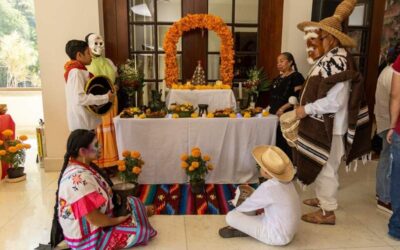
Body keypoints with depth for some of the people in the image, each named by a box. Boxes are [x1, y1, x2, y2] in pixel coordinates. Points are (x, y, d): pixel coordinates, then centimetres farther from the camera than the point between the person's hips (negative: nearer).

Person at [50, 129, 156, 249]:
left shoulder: (78, 167, -3)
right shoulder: (80, 178, -34)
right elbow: (93, 218, -30)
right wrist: (116, 220, -14)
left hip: (86, 226, 10)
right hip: (88, 236, -10)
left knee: (132, 202, 11)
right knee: (139, 229, -10)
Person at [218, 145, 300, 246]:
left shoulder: (268, 187, -29)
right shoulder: (287, 181, -5)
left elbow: (247, 206, -11)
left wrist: (235, 210, 8)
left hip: (277, 236, -8)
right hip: (288, 230, 8)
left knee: (231, 217, -14)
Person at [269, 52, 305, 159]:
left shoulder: (296, 76, -6)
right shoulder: (278, 78, 20)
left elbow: (298, 97, -16)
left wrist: (283, 108, -22)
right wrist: (269, 108, 11)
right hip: (275, 115, 8)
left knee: (285, 145, -6)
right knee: (276, 144, 10)